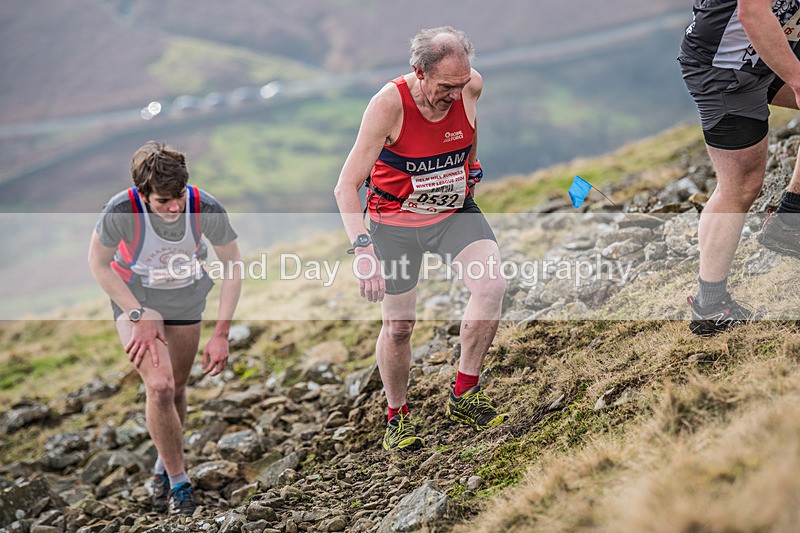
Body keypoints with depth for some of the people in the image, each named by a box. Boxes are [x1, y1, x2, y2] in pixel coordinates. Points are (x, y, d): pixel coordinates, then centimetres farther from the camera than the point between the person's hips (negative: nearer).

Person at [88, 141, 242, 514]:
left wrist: (221, 334, -14)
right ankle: (178, 481, 0)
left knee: (176, 389, 11)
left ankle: (164, 466, 38)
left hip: (186, 297, 2)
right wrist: (139, 316, -18)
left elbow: (232, 266, -13)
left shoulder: (206, 209, -29)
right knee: (159, 386, -18)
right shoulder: (122, 210, -34)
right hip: (134, 297, -2)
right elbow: (98, 263, -14)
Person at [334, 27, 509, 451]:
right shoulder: (389, 103, -28)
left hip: (455, 212, 3)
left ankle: (463, 396, -5)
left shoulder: (470, 86, -16)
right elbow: (346, 186, -29)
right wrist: (362, 247, -41)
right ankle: (397, 417, 27)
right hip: (396, 221, -3)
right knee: (398, 326, 2)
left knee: (491, 286, -21)